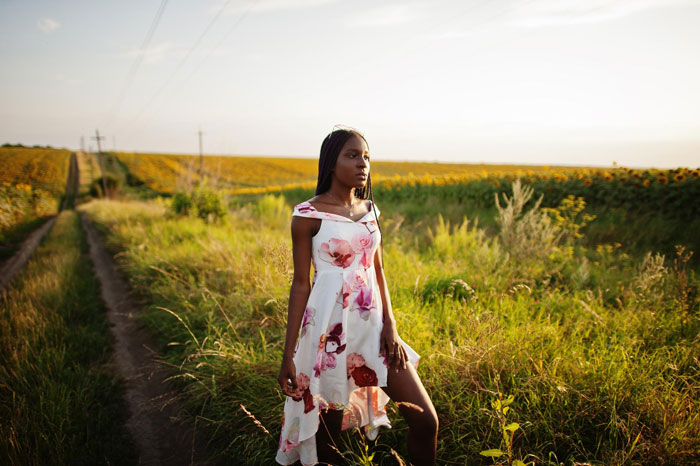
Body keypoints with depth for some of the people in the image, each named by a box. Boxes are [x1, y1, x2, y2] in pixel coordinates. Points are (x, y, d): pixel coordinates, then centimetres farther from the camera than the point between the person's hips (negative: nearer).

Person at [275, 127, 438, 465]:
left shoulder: (369, 209, 8)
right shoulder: (308, 215, -8)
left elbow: (378, 271, 10)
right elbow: (300, 284, -6)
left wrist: (390, 325, -3)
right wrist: (288, 355, -5)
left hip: (373, 328, 5)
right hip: (331, 334, -5)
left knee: (425, 420, 3)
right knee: (328, 437, 11)